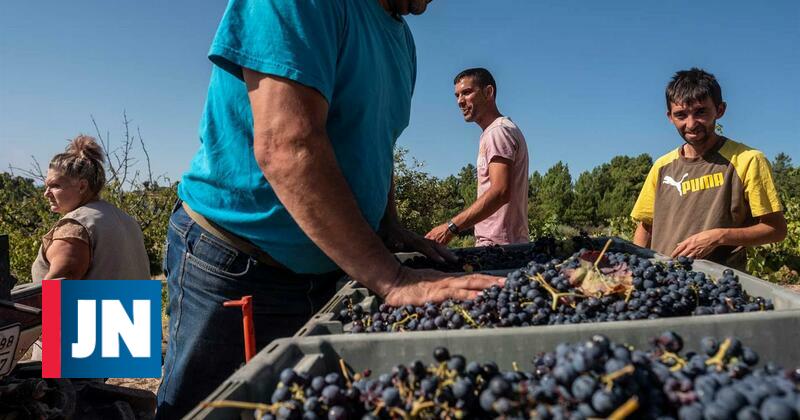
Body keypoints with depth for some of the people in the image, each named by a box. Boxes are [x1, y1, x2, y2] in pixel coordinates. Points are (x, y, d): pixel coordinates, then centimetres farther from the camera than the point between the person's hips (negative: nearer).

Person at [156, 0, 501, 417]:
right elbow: (286, 146, -30)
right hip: (235, 269, -8)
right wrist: (391, 281, -32)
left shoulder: (400, 37, 9)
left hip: (327, 270, 8)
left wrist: (389, 227, 4)